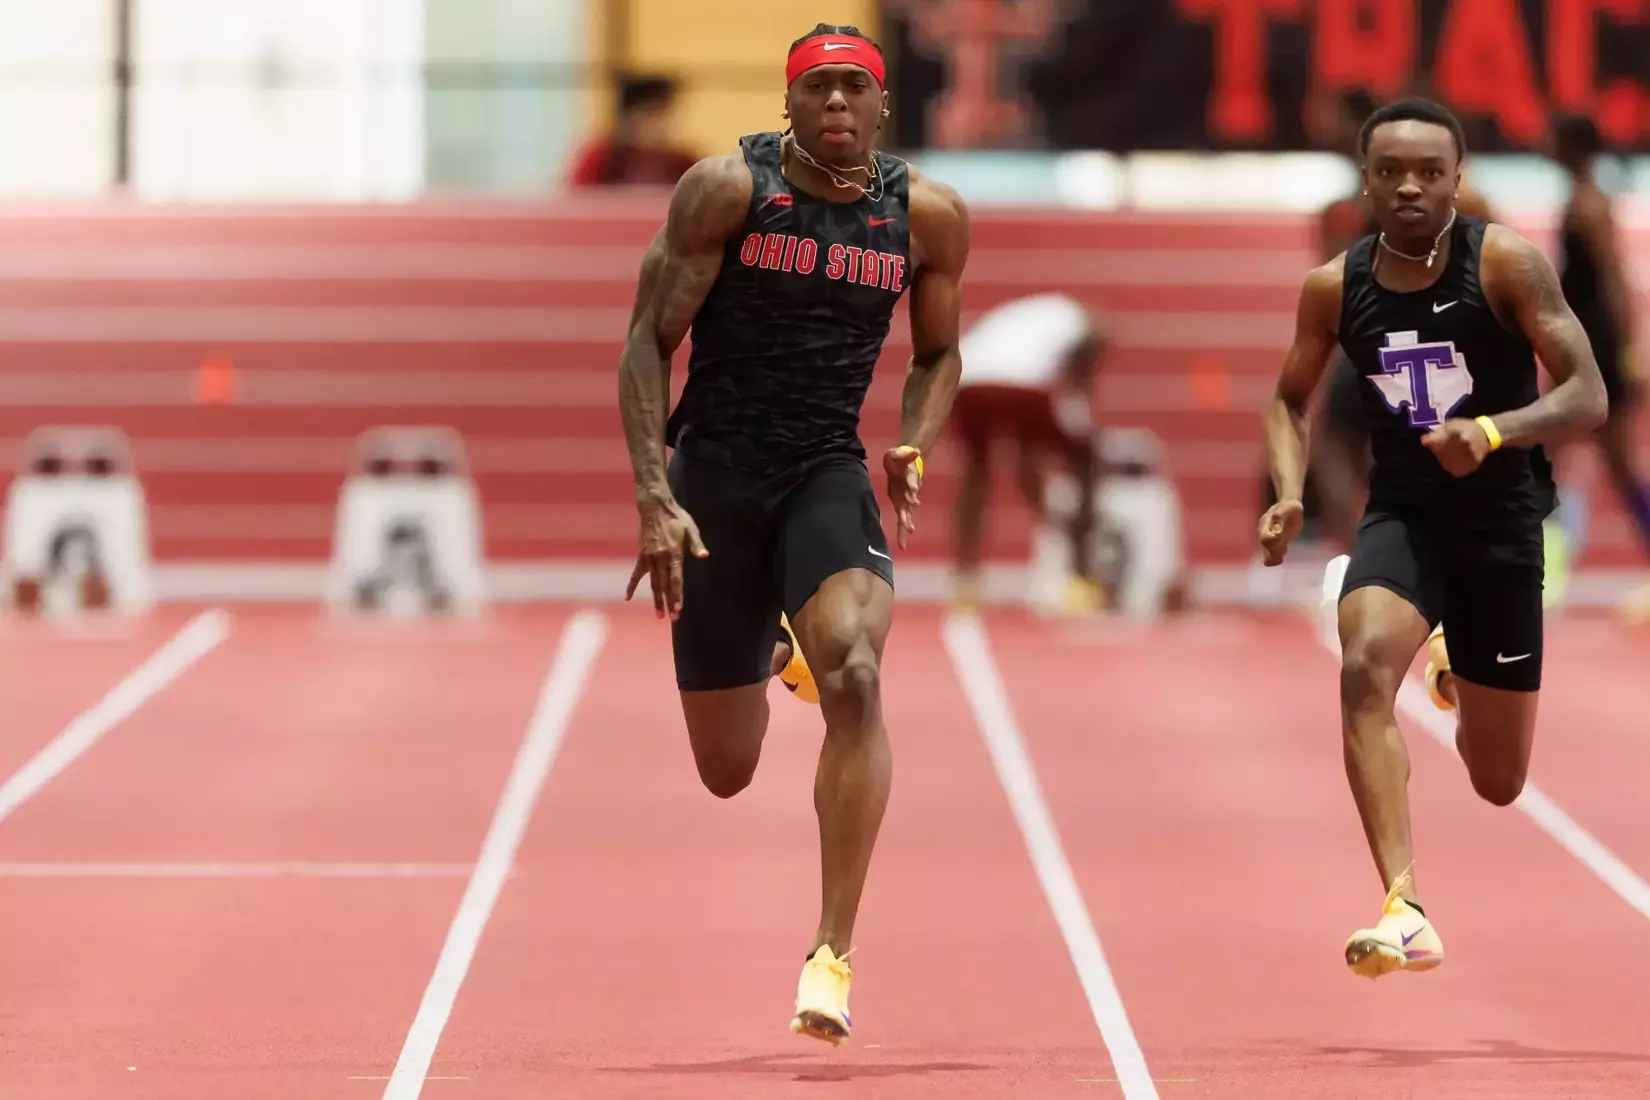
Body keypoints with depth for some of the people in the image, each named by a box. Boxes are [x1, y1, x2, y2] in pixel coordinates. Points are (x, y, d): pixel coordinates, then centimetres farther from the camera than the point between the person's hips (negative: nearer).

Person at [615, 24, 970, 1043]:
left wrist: (914, 452, -5)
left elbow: (939, 354, 15)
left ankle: (834, 954, -23)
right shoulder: (727, 189, -10)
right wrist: (654, 497, -16)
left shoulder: (928, 214, -1)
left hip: (829, 473, 1)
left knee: (854, 679, -28)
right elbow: (649, 341, -7)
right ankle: (768, 658, 49)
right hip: (713, 472, -1)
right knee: (727, 769, 7)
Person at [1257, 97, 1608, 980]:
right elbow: (1291, 400, 12)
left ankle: (1461, 671, 48)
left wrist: (1492, 430, -36)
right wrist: (1289, 494, -7)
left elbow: (1587, 396, -18)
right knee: (1365, 667, -32)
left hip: (1501, 528, -1)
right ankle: (1404, 909, -34)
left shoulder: (1505, 263, -14)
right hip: (1401, 517, 1)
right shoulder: (1335, 287, -4)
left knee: (1497, 782, 9)